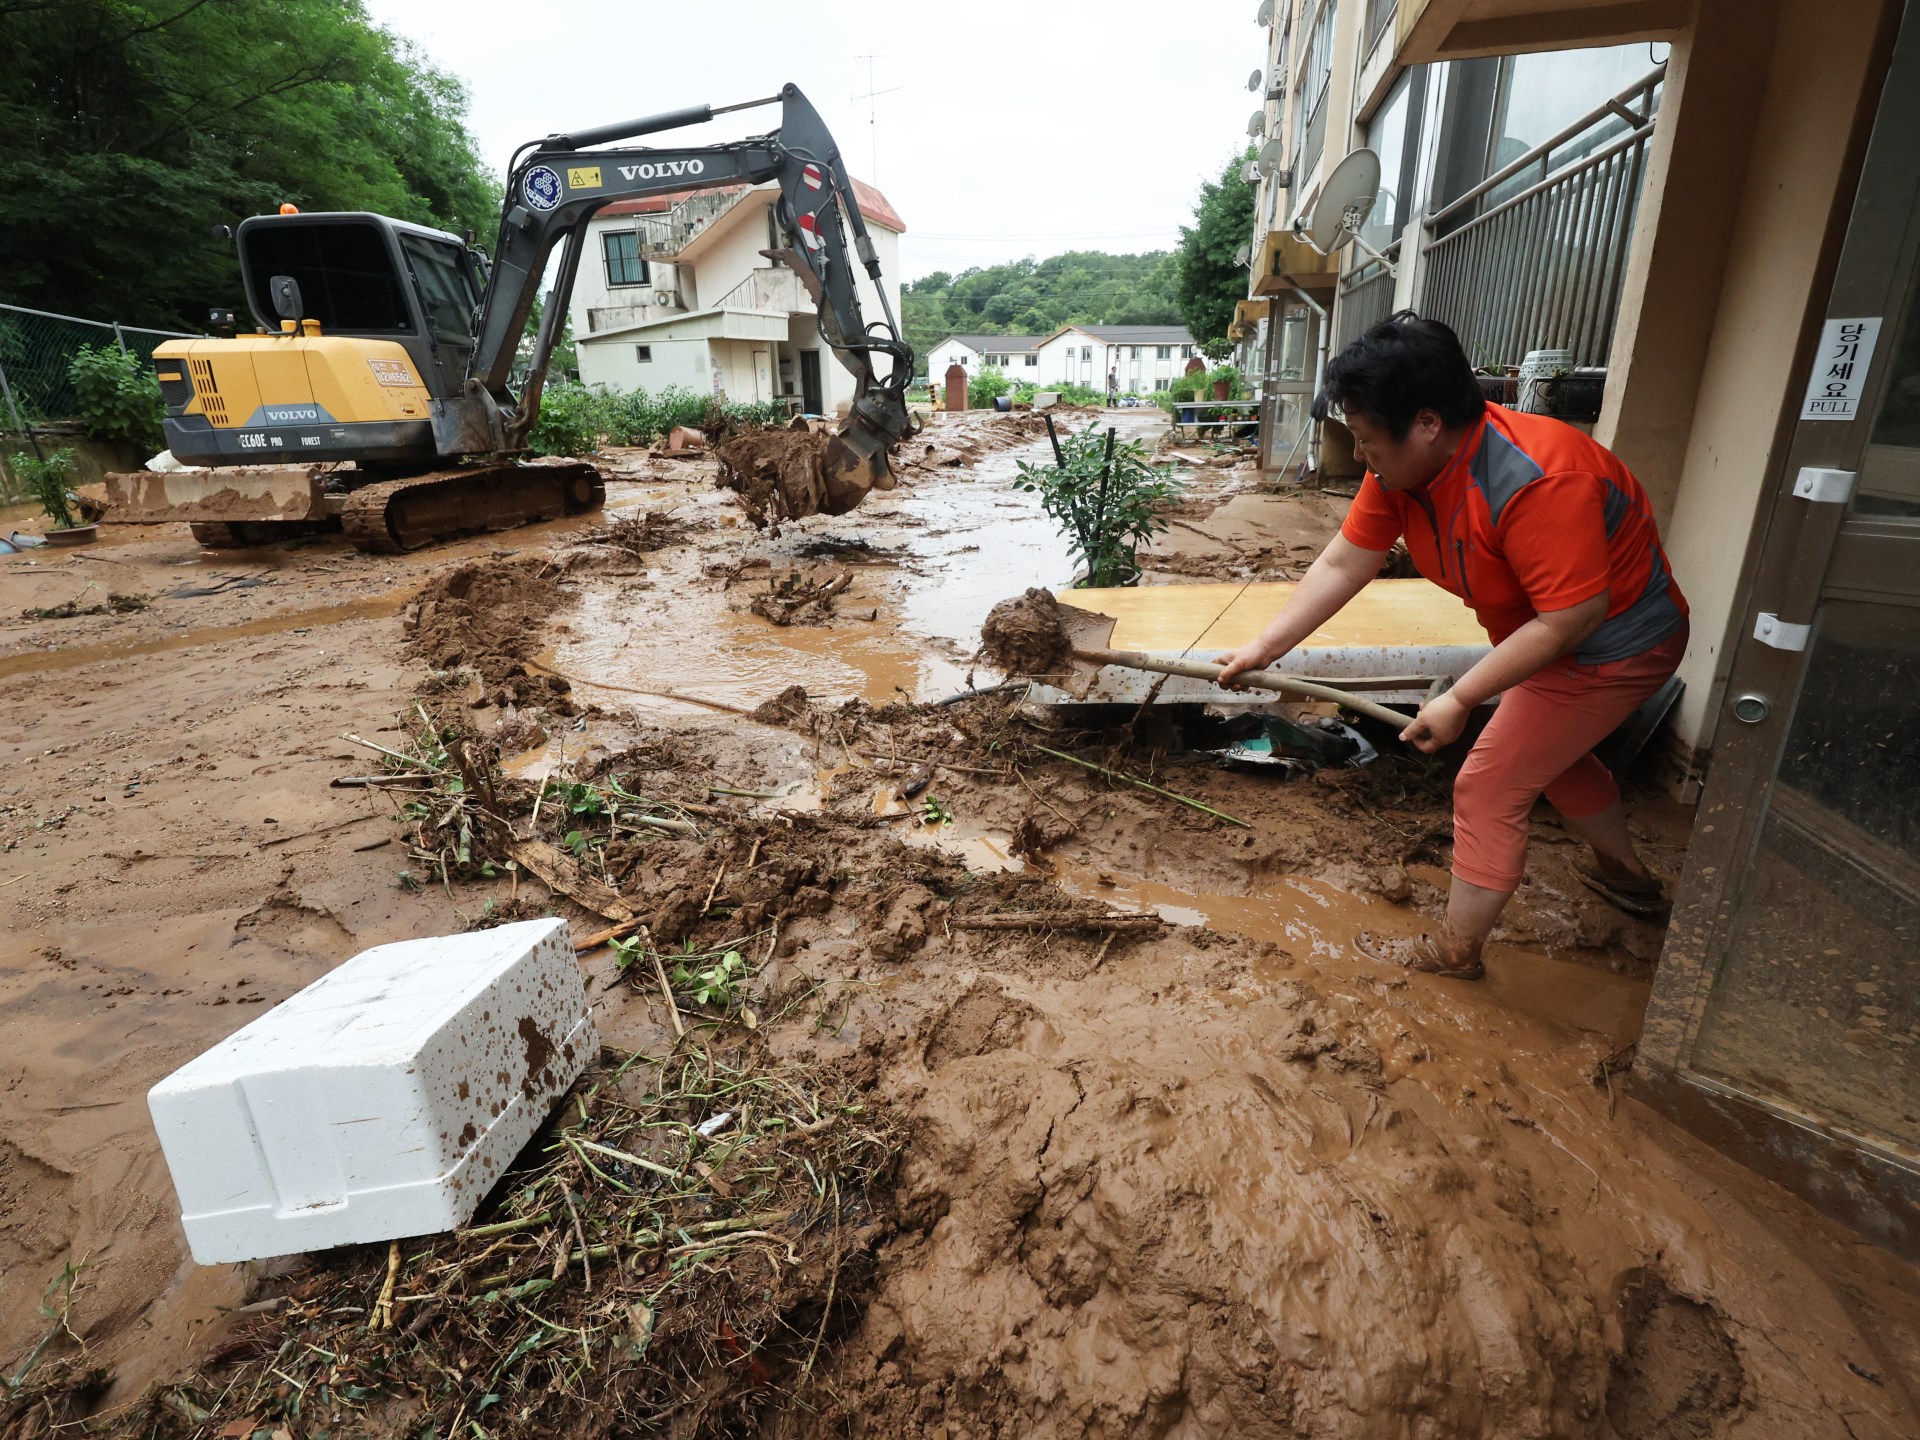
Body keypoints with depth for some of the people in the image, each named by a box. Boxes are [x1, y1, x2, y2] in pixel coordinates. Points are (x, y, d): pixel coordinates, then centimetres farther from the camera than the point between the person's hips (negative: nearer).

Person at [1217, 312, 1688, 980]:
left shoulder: (1537, 480, -38)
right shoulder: (1402, 464, -12)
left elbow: (1572, 617, -34)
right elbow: (1342, 564, -8)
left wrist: (1459, 700, -30)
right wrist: (1262, 648, -10)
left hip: (1612, 644, -9)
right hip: (1548, 630, 9)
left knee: (1489, 786, -7)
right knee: (1549, 752, 29)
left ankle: (1455, 950, 12)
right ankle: (1627, 874, 54)